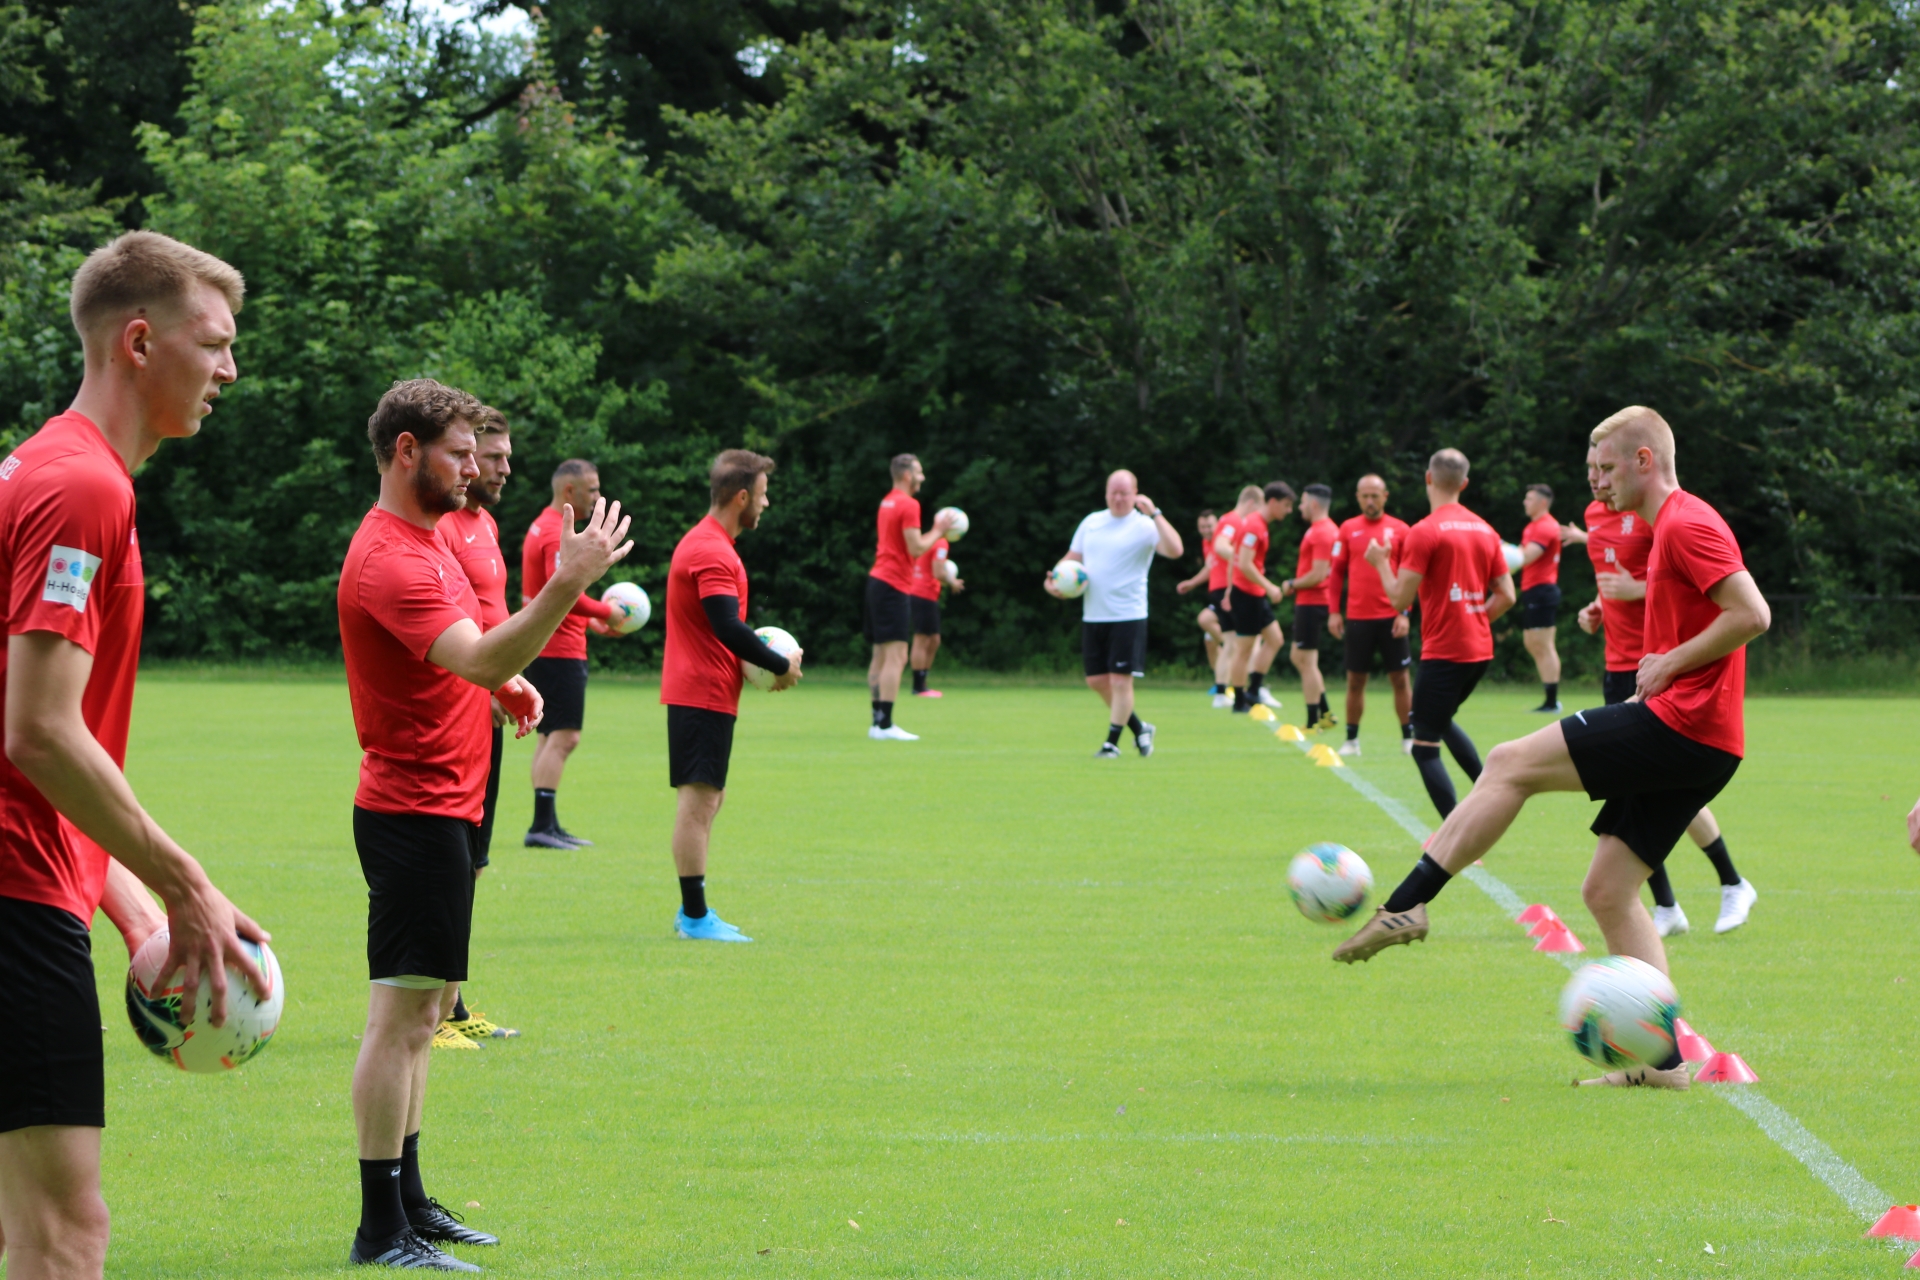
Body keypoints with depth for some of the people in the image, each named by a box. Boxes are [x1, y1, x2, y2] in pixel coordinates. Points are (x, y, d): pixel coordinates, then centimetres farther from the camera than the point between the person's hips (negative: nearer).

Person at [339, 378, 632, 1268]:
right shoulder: (389, 558, -19)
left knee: (424, 1012, 15)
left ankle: (408, 1202, 23)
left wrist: (512, 680, 11)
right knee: (404, 1012, -10)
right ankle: (382, 1230, -10)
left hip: (445, 806, 11)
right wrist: (567, 583, -40)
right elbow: (483, 660, -32)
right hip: (414, 811, -11)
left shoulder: (427, 540, 15)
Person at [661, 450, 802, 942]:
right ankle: (696, 917, -7)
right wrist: (782, 665, -13)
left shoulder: (705, 543, 17)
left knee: (707, 798, 16)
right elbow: (728, 629, -24)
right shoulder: (713, 552, -17)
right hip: (705, 694, -11)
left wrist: (767, 656, 8)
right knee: (698, 799, -8)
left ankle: (692, 910, 21)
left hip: (700, 692, 11)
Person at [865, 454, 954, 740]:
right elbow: (916, 549, -17)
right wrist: (938, 531, -3)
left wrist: (937, 532, 19)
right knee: (896, 657, -11)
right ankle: (884, 724, -16)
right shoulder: (908, 505, -12)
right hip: (895, 585, -10)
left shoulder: (887, 503, 17)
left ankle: (878, 722, 12)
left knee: (881, 656, 11)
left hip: (879, 580, 10)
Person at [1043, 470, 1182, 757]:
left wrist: (1155, 514, -23)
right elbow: (1072, 559, 20)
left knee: (1121, 680, -7)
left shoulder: (1144, 526, -5)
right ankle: (1139, 728, 26)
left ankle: (1112, 743, 3)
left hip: (1128, 616, -6)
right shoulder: (1091, 522, 12)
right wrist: (1051, 580, 2)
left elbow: (1175, 550, -22)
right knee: (1097, 680, 8)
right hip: (1092, 615, 6)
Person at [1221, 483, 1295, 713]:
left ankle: (1254, 690, 12)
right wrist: (1269, 587, -19)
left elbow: (1231, 555, 18)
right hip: (1247, 594, -10)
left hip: (1256, 594, 10)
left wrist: (1230, 588, 22)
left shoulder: (1250, 522, 12)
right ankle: (1240, 701, 4)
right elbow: (1245, 565, -24)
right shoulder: (1255, 526, -18)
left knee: (1275, 639, 11)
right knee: (1244, 649, -2)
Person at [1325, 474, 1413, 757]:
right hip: (1357, 617, 1)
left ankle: (1408, 737, 9)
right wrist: (1334, 612, 2)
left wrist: (1404, 613, -6)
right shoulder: (1348, 529, 6)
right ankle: (1351, 739, 12)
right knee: (1355, 679, 4)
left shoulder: (1399, 530, 2)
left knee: (1400, 678, 1)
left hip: (1390, 618, -1)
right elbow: (1337, 572, 9)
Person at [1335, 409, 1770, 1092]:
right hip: (1695, 745, 10)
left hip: (1679, 726, -10)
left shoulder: (1686, 524, -11)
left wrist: (1671, 664, -14)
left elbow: (1752, 614, -21)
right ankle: (1660, 1059, 5)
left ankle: (1405, 906, -4)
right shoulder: (1674, 527, 22)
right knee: (1607, 890, 9)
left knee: (1510, 764, -7)